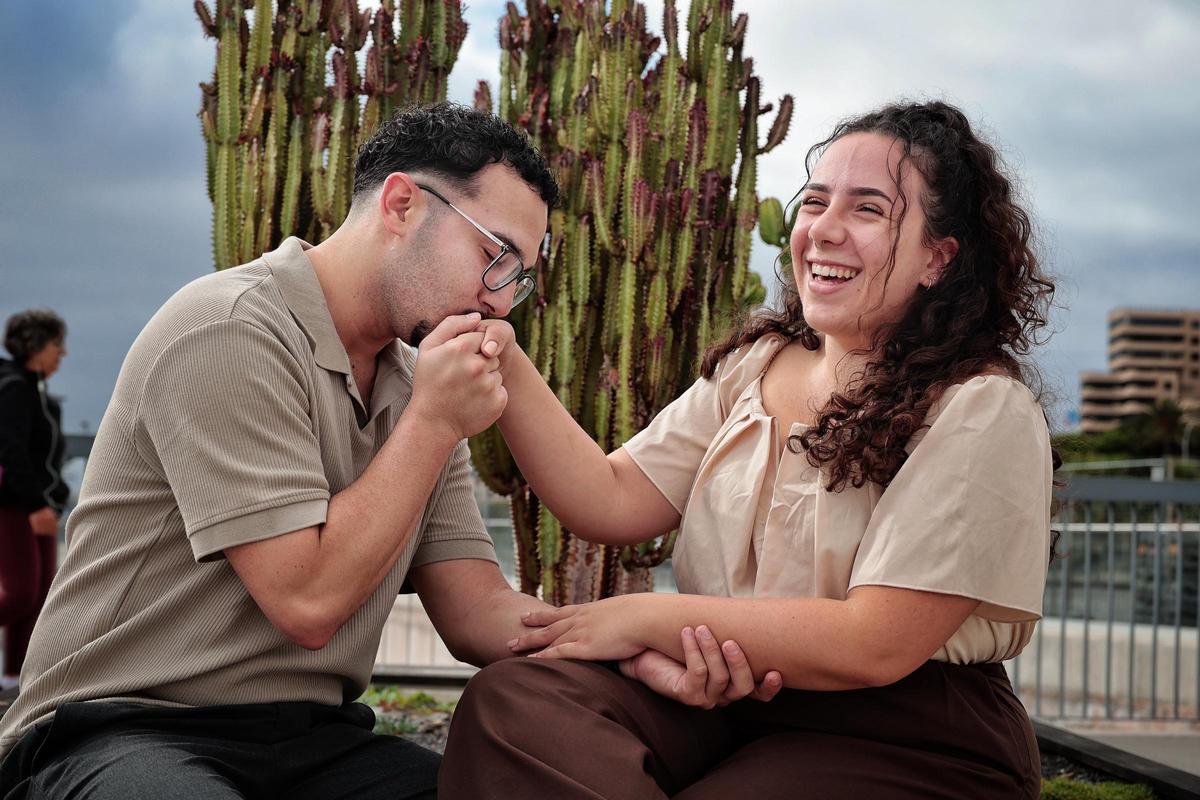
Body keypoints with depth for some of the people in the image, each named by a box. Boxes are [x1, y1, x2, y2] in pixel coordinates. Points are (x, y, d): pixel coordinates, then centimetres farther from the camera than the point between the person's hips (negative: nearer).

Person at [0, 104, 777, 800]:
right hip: (126, 735, -6)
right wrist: (434, 422, -13)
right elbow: (309, 602, -19)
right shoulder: (232, 332, -15)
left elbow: (475, 610, 5)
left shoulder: (413, 379, 9)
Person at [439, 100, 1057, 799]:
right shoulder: (753, 365, 11)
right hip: (726, 699, 6)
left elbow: (875, 644, -19)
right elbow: (612, 502, 4)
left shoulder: (985, 413, -12)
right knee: (511, 698, -21)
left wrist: (647, 617, -13)